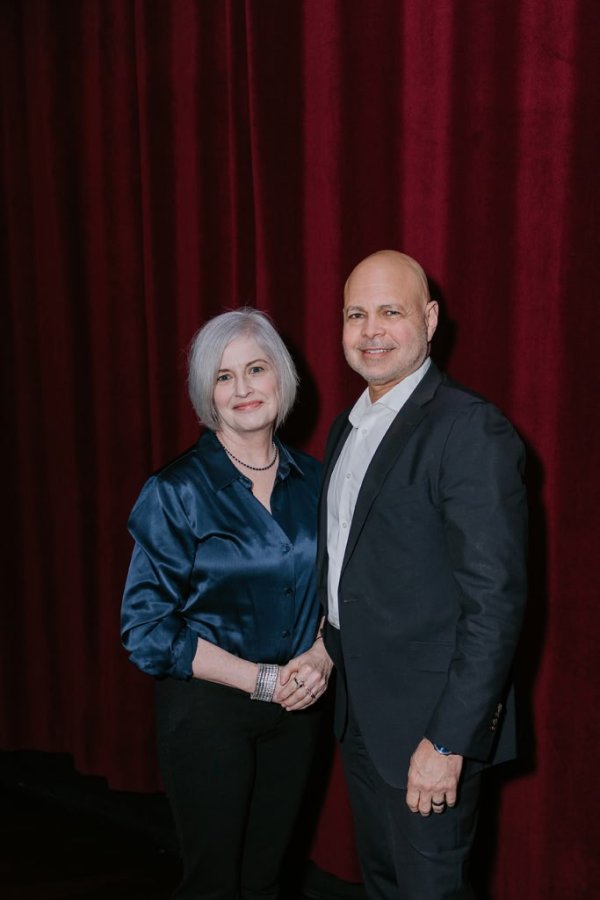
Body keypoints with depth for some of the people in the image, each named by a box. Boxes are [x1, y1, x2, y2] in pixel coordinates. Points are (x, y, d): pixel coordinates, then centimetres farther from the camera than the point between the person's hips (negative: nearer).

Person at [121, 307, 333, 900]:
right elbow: (148, 626, -12)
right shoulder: (175, 491, -11)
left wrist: (322, 656, -9)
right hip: (208, 710, -4)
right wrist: (260, 679, -17)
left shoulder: (310, 480, 2)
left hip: (297, 707, 4)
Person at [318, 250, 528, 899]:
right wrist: (331, 658, 10)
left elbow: (496, 600, -22)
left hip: (428, 723, -8)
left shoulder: (471, 431, -19)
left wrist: (448, 742, -23)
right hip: (358, 711, 8)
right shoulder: (348, 427, 9)